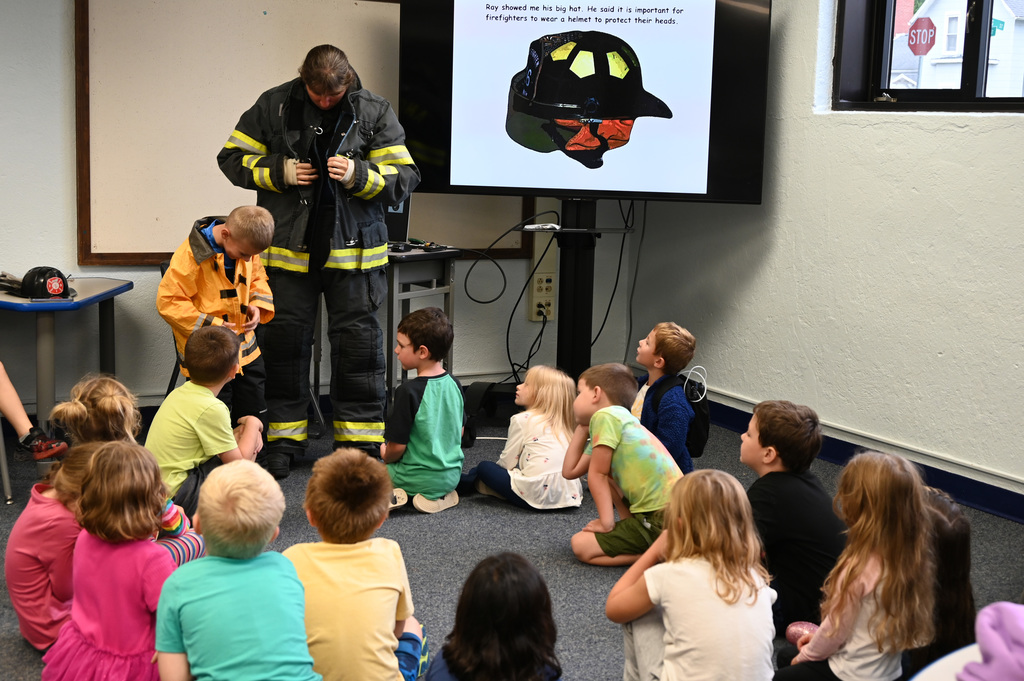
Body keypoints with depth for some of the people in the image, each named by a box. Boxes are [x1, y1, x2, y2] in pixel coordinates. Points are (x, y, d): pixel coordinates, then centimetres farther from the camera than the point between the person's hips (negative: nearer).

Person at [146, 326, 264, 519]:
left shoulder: (180, 392, 6)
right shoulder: (211, 409, -20)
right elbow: (240, 462, -13)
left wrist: (241, 432, 0)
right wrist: (252, 424, 1)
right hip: (174, 496, -9)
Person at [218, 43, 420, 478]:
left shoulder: (374, 113, -1)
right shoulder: (274, 105, 1)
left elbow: (405, 178, -1)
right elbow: (233, 158, 7)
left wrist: (358, 176, -19)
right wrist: (281, 171, -9)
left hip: (352, 250, -1)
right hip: (288, 247, 1)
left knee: (357, 340, 2)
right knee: (285, 340, 6)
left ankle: (361, 440, 14)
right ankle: (284, 437, 19)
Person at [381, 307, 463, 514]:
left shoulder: (408, 391, -22)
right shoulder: (454, 384, -1)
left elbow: (397, 446, -18)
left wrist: (386, 456, 3)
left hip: (419, 479, -6)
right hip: (451, 476, 6)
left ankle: (395, 495, -8)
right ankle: (441, 495, 9)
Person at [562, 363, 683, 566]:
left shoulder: (605, 416, -10)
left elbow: (597, 475, -11)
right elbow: (570, 471, 18)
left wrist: (607, 523, -8)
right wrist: (581, 428, 20)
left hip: (662, 521, -10)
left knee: (581, 545, -9)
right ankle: (629, 525, 15)